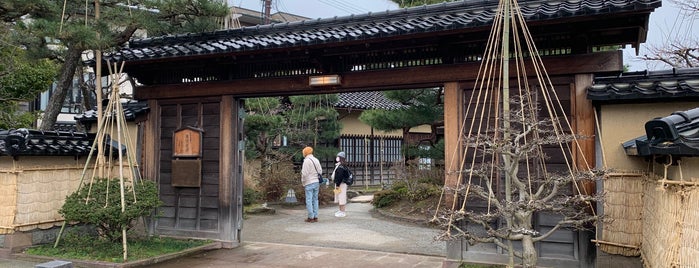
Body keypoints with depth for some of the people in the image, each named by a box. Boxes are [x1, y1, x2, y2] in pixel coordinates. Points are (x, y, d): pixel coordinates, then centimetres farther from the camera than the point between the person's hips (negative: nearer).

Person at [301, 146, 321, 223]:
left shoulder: (307, 160, -10)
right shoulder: (316, 160, 11)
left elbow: (304, 173, -14)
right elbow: (320, 171, 11)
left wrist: (303, 183, -2)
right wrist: (319, 184, 16)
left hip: (309, 183, -7)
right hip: (316, 182, 7)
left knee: (309, 200, -2)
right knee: (315, 200, 10)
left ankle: (311, 217, -1)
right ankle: (315, 217, 12)